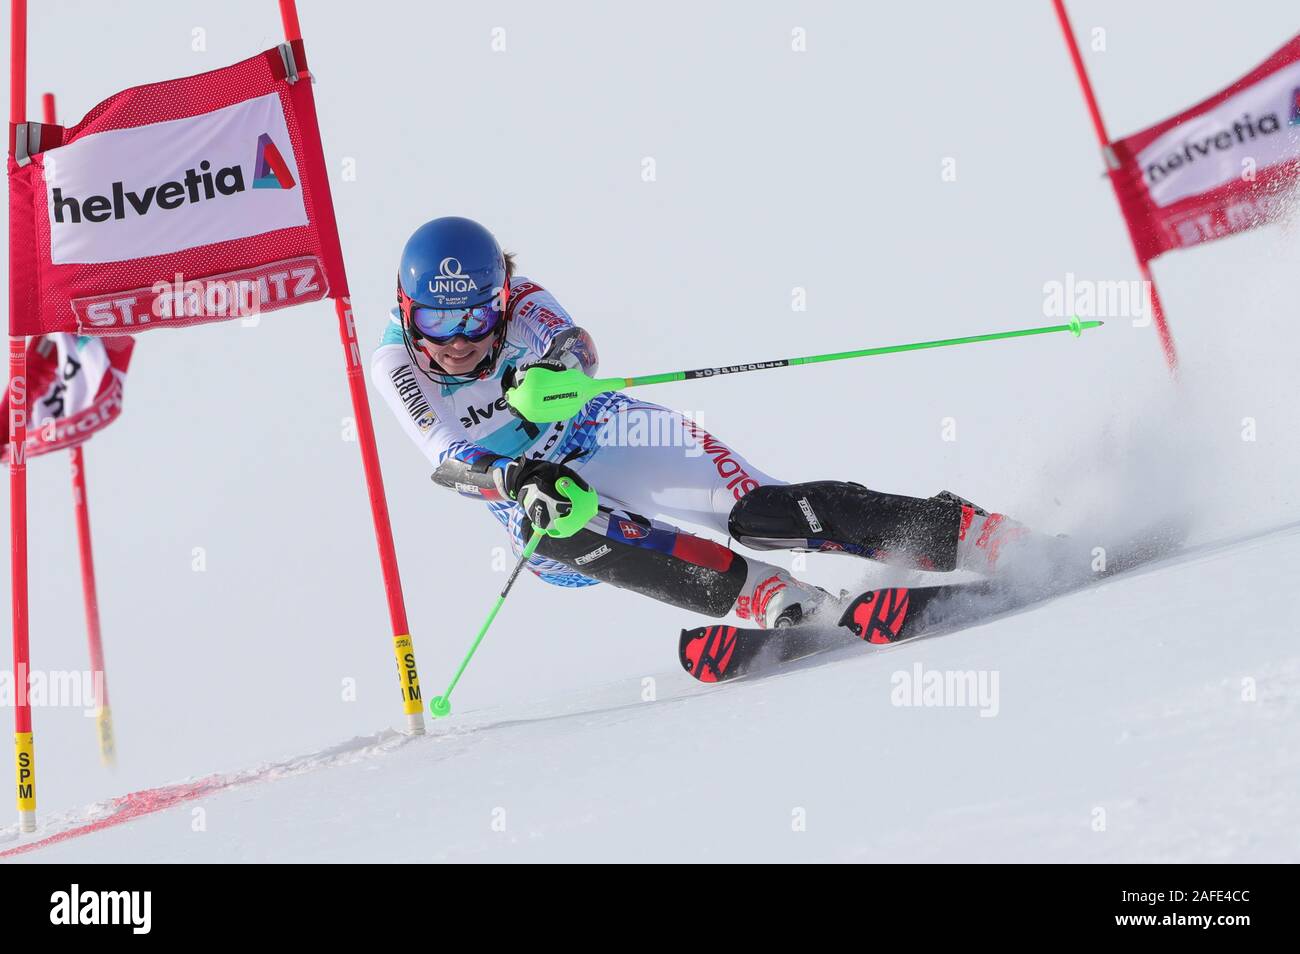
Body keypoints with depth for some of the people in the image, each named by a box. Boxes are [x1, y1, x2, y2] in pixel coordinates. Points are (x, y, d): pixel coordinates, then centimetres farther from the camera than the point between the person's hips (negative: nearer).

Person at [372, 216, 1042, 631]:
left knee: (761, 512, -22)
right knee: (554, 527, -37)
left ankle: (967, 534, -17)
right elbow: (446, 460, -26)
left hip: (607, 437, -1)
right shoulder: (395, 368, -14)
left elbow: (576, 344, -37)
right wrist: (515, 479, -46)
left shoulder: (522, 307, -16)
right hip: (532, 486, 1)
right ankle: (760, 595, -39)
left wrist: (553, 364, -61)